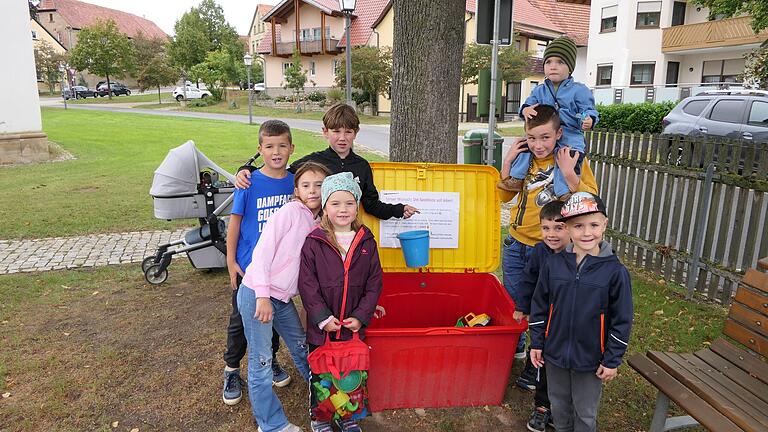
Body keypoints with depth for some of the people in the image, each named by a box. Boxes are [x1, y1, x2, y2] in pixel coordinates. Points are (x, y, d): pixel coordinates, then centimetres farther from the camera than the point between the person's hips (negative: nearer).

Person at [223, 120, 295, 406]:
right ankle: (232, 371, 30)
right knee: (241, 320, 11)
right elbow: (235, 222, -8)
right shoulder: (249, 183, -15)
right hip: (249, 267, -3)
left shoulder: (295, 182, -6)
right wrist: (231, 261, -7)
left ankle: (270, 360, 42)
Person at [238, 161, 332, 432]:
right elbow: (262, 252, -16)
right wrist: (263, 296, -21)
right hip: (256, 294, -7)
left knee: (302, 346, 22)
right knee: (261, 362, 2)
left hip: (283, 298, 7)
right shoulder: (290, 212, -14)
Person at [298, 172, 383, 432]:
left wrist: (361, 316, -8)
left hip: (354, 325, 2)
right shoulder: (313, 242, -9)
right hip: (321, 325, -2)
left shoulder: (366, 242, -2)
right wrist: (322, 318, -14)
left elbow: (374, 283, 0)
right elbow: (306, 283, -10)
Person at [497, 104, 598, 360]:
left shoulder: (573, 160, -11)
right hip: (515, 244, 5)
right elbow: (505, 196, 6)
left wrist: (568, 173, -29)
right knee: (511, 300, 19)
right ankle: (515, 348, 43)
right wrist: (508, 162, -6)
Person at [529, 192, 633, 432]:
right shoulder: (553, 264, -8)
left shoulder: (615, 271, -15)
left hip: (591, 358, -2)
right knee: (559, 404, 22)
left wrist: (612, 360, -6)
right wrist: (537, 343, 3)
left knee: (585, 412, 16)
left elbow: (622, 320, -9)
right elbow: (539, 306, 1)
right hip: (555, 352, 3)